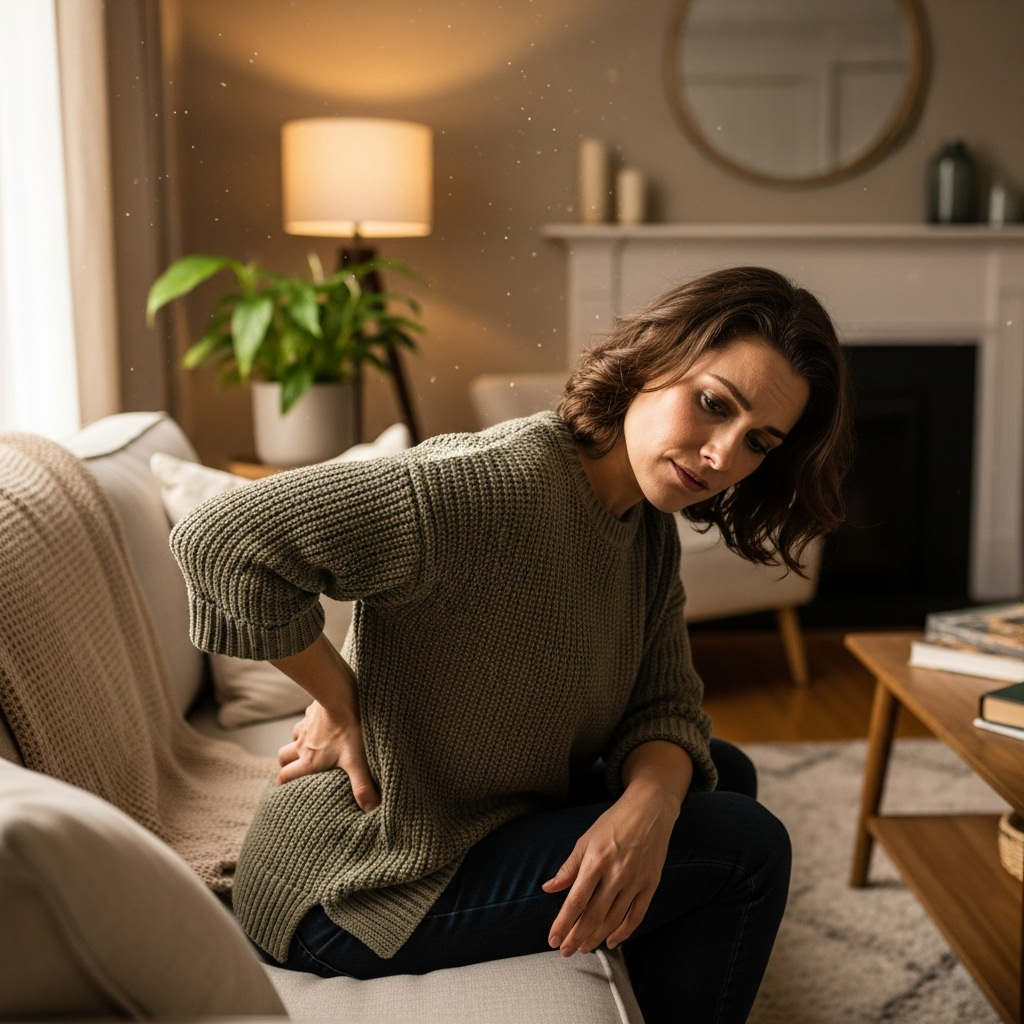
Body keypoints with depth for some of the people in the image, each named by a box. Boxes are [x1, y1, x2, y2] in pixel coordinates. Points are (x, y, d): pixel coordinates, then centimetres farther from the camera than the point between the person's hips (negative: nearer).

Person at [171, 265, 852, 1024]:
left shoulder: (650, 523, 0)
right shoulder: (507, 488, -30)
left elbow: (666, 706, -1)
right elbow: (223, 540, -34)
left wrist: (648, 808, -22)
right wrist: (341, 701, -24)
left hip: (478, 817, 9)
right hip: (359, 893, -9)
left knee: (723, 776, 19)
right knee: (745, 845, -10)